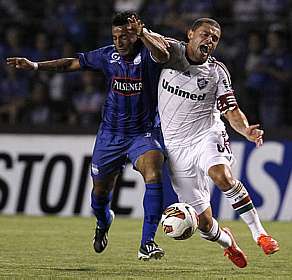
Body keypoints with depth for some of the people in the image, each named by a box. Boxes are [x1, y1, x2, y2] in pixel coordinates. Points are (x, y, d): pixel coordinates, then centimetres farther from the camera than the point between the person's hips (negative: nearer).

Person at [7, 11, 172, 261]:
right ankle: (103, 223, 49)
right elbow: (72, 63, 9)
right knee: (101, 188, 13)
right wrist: (34, 66, 7)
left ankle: (147, 243, -26)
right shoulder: (107, 55, -4)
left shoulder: (149, 55, -15)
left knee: (154, 174, -29)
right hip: (111, 133, 4)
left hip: (144, 133, -4)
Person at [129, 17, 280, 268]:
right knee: (203, 222, -2)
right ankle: (226, 240, 33)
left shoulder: (217, 72, 1)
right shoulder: (173, 51, -2)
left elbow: (232, 111, 2)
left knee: (222, 176, -36)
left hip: (207, 136, 0)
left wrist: (246, 130, -19)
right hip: (176, 148, 0)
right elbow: (159, 51, -24)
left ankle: (259, 232, -24)